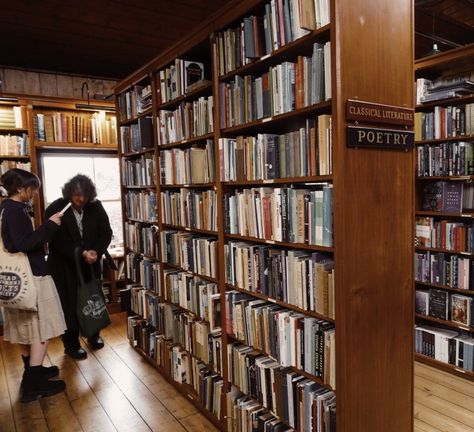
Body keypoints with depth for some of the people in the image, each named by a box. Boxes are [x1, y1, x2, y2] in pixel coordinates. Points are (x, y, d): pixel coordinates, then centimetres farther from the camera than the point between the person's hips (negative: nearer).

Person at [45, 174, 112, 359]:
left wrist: (97, 252, -20)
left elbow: (106, 233, -4)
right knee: (69, 304, 3)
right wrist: (82, 253, -26)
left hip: (91, 263, 3)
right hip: (64, 265, -3)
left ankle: (93, 334, 34)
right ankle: (71, 343, 19)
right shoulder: (55, 209, -14)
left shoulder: (96, 207, -6)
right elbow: (58, 241, -17)